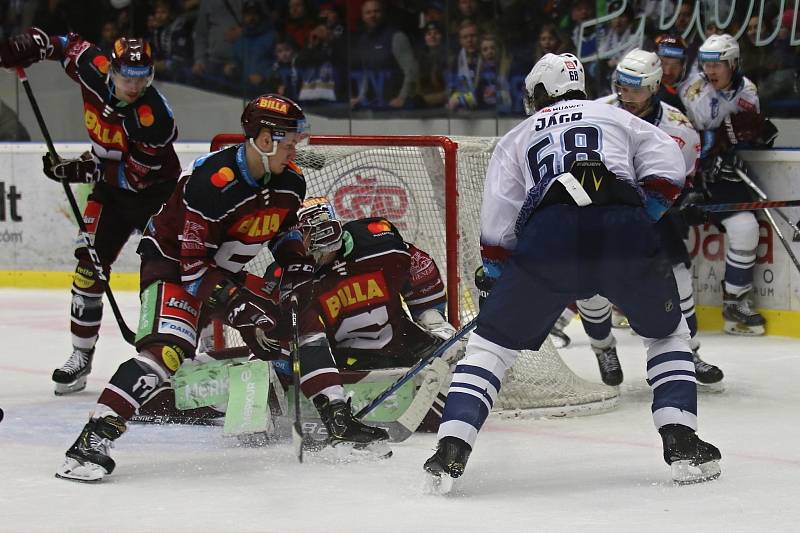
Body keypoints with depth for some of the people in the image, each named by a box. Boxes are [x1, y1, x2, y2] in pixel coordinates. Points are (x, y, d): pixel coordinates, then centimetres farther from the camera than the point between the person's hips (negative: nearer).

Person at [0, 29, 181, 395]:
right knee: (90, 264, -3)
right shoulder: (95, 70, -18)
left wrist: (83, 170, -30)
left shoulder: (155, 117, -32)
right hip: (111, 189, 5)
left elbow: (136, 175, -28)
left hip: (155, 190, -5)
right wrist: (30, 45, -13)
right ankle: (81, 355, 3)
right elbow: (68, 45, 2)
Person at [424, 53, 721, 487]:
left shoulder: (517, 138, 31)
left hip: (548, 235, 0)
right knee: (667, 332, 24)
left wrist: (493, 272, 34)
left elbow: (497, 226, 20)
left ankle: (451, 450, 0)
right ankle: (681, 443, 10)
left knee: (492, 341, 14)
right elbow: (667, 166, 15)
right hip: (626, 232, 1)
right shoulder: (615, 117, 32)